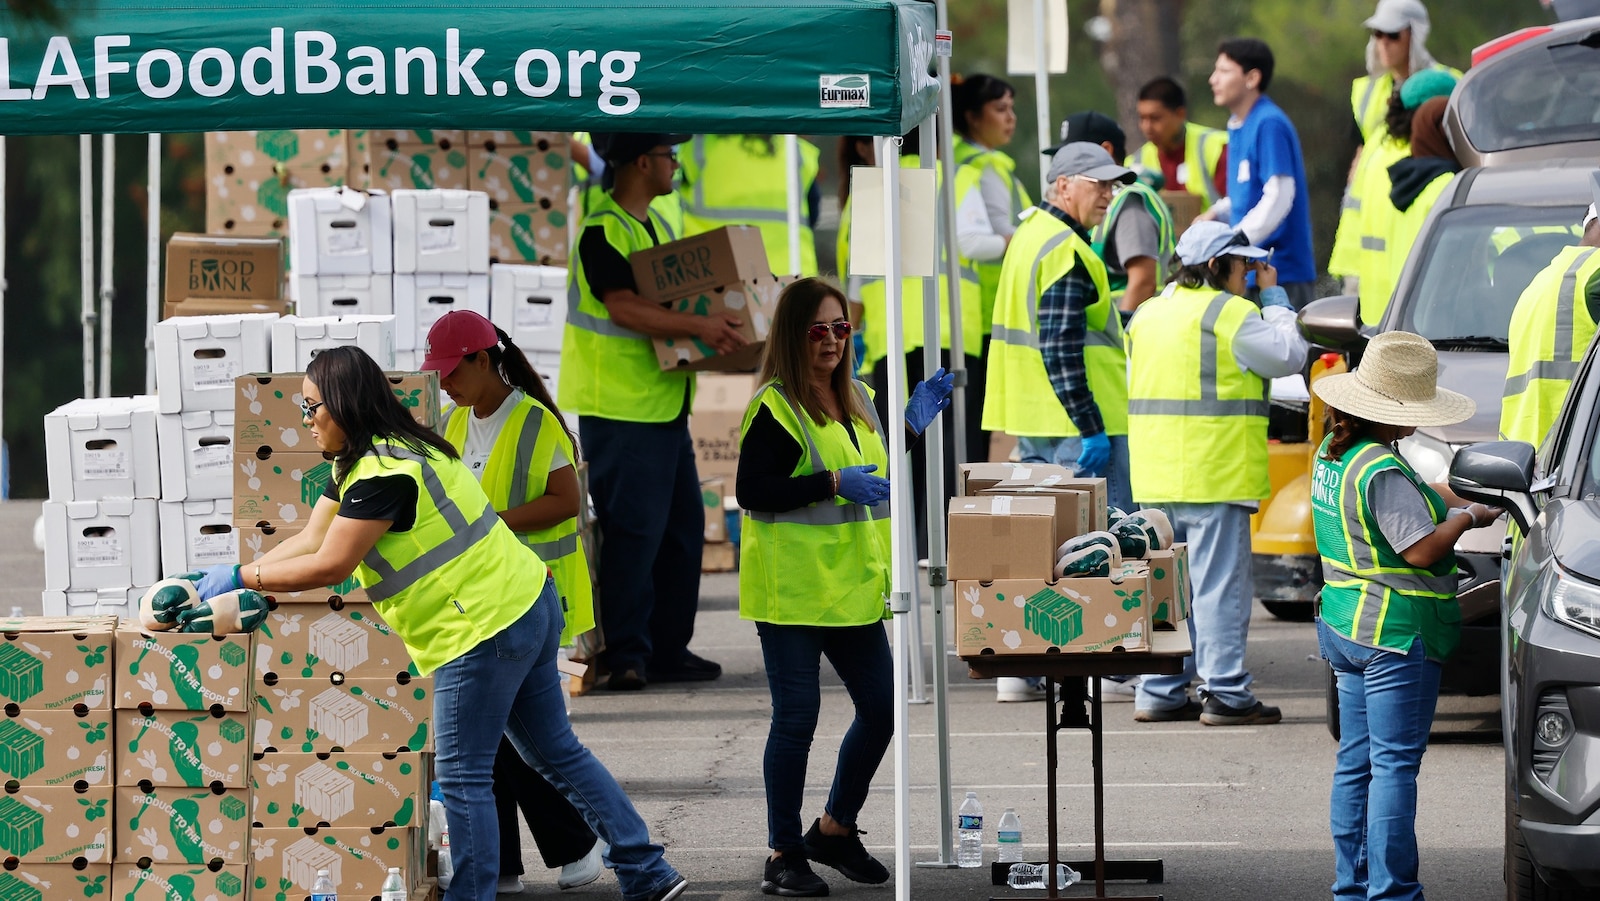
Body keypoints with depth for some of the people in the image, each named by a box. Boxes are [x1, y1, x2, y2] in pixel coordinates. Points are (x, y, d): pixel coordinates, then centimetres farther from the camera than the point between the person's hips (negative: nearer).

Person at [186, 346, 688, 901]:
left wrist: (239, 579, -11)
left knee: (462, 776, -2)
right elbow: (309, 541, 13)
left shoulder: (383, 475, -20)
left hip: (487, 627, -11)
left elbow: (328, 566, -20)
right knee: (556, 753, 15)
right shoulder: (354, 463, 13)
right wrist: (235, 582, 5)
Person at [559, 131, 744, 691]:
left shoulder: (655, 225, 17)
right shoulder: (602, 231, -13)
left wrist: (718, 324, 10)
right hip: (621, 408, -10)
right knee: (633, 530, -10)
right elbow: (624, 308, -23)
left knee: (683, 526, 10)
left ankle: (668, 650, 17)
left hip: (665, 404, 10)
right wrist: (698, 326, -29)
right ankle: (625, 655, -6)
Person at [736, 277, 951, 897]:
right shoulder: (775, 408, -11)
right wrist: (834, 484, -23)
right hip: (792, 588, -8)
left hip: (851, 587, 8)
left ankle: (835, 829, 26)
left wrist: (911, 427, 11)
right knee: (796, 718, -4)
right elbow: (751, 492, -18)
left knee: (881, 708, 8)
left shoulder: (854, 399, 14)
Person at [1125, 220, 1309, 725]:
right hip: (1213, 474, -8)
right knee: (1219, 584, -5)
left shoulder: (1149, 314, 15)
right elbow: (1289, 356, -2)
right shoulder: (1229, 314, -10)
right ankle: (1226, 694, -5)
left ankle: (1160, 693, 14)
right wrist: (1273, 296, 7)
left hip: (1155, 475, 8)